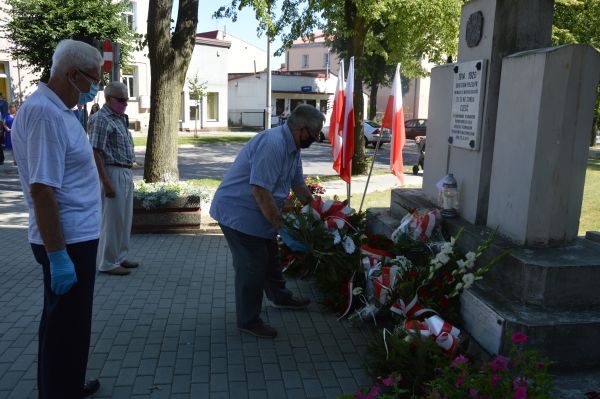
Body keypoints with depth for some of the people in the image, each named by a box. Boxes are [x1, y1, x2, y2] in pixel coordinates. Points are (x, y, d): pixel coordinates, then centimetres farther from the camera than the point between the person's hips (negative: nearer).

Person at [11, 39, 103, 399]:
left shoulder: (57, 109, 10)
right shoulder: (45, 114, -21)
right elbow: (42, 190, -26)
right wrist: (58, 257, -25)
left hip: (77, 235, 10)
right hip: (68, 242, -10)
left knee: (68, 324, 22)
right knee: (66, 328, 4)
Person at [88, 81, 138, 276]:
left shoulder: (120, 118, 15)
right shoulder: (101, 119, -13)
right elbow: (95, 152, -19)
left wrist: (129, 173, 17)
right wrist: (106, 182, -23)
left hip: (126, 173, 9)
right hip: (113, 173, -9)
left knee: (125, 218, 15)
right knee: (112, 219, -2)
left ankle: (120, 257, 26)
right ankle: (107, 263, 8)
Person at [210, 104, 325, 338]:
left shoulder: (292, 148, 4)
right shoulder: (272, 145, -29)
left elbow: (298, 184, 14)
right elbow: (260, 191, -31)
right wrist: (281, 225, -24)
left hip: (257, 213, 10)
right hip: (238, 212, -10)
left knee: (270, 256, 24)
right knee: (252, 266, -2)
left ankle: (279, 297, 45)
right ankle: (248, 321, 14)